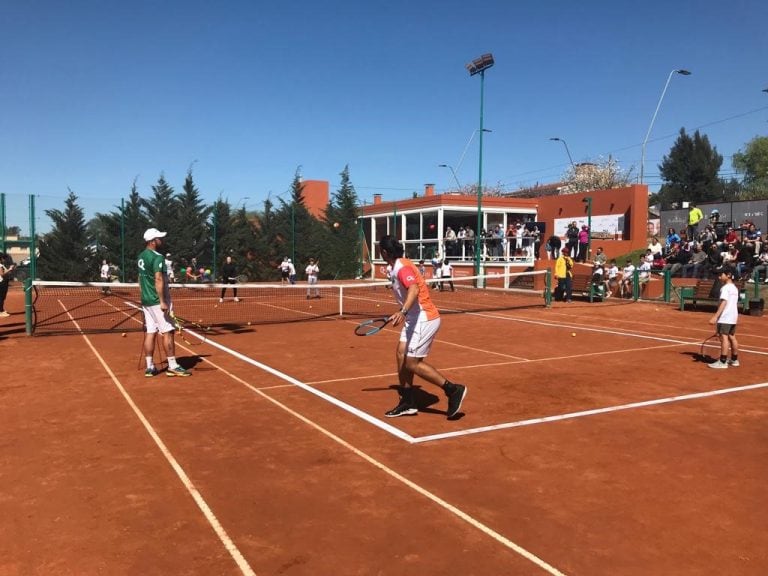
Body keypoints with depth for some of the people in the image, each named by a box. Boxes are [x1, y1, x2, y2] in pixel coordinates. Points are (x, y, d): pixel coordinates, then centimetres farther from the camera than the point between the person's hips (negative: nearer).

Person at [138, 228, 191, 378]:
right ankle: (172, 366, 0)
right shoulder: (157, 257, -15)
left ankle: (149, 367, 10)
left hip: (146, 301, 8)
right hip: (157, 301, -8)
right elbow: (158, 280, -23)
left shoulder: (141, 257, 12)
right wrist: (162, 301, -24)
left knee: (150, 333, 8)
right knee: (167, 332, -3)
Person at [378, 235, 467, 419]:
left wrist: (403, 312, -52)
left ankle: (454, 390, 0)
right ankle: (408, 403, 15)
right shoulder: (400, 266, 12)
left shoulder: (401, 267, -19)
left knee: (412, 363, -7)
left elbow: (414, 289, -37)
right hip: (415, 319, 10)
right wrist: (403, 313, 39)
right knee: (401, 355, 9)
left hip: (424, 319, -10)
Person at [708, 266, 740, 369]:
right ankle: (734, 360, 25)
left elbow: (723, 303, -22)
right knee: (732, 337, 16)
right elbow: (734, 303, 18)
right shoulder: (735, 288, 15)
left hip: (725, 317, -10)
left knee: (724, 337, -10)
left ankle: (722, 362, -12)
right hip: (734, 316, 10)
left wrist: (716, 316, -26)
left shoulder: (725, 288, -13)